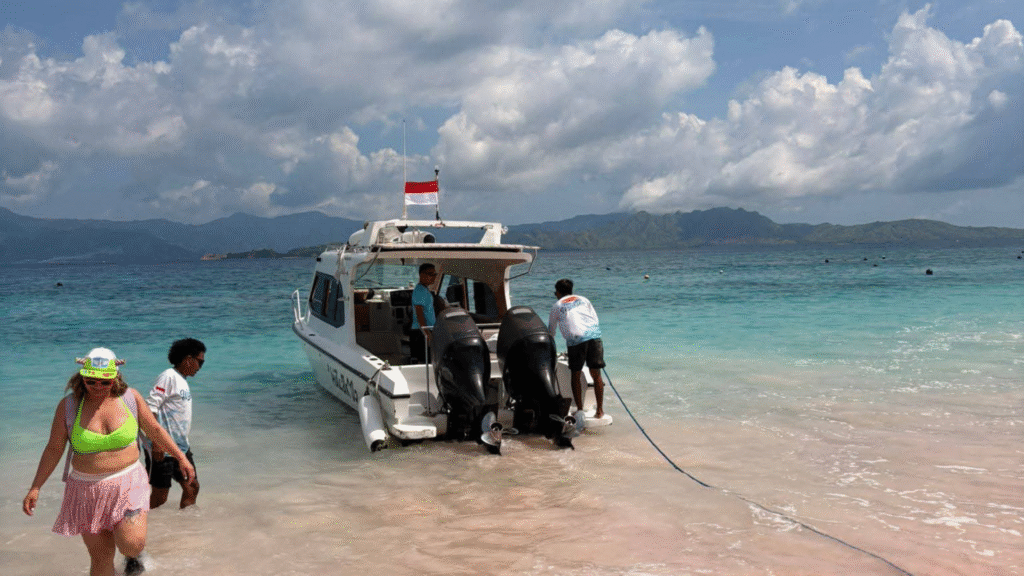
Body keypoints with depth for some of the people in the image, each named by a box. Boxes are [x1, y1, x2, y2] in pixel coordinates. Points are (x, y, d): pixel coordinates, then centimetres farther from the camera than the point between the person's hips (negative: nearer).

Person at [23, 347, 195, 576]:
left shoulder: (131, 397, -5)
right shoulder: (68, 405, -5)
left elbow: (155, 430, 8)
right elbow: (53, 449, 4)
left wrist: (181, 458, 10)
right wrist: (35, 488, 2)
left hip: (127, 482, -1)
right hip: (88, 488, 1)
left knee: (131, 545, -17)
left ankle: (132, 555, 20)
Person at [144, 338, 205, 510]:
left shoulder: (183, 380, 16)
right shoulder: (168, 377, -12)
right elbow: (149, 408, -19)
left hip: (181, 448, 9)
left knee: (192, 488, 10)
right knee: (159, 498, -3)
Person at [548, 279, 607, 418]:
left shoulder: (557, 306, 21)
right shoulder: (583, 300, 26)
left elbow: (551, 330, 29)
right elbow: (595, 319, 21)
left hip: (575, 340, -2)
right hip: (594, 336, 2)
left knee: (576, 375, 11)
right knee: (596, 374, 7)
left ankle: (580, 410, 11)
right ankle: (600, 410, 8)